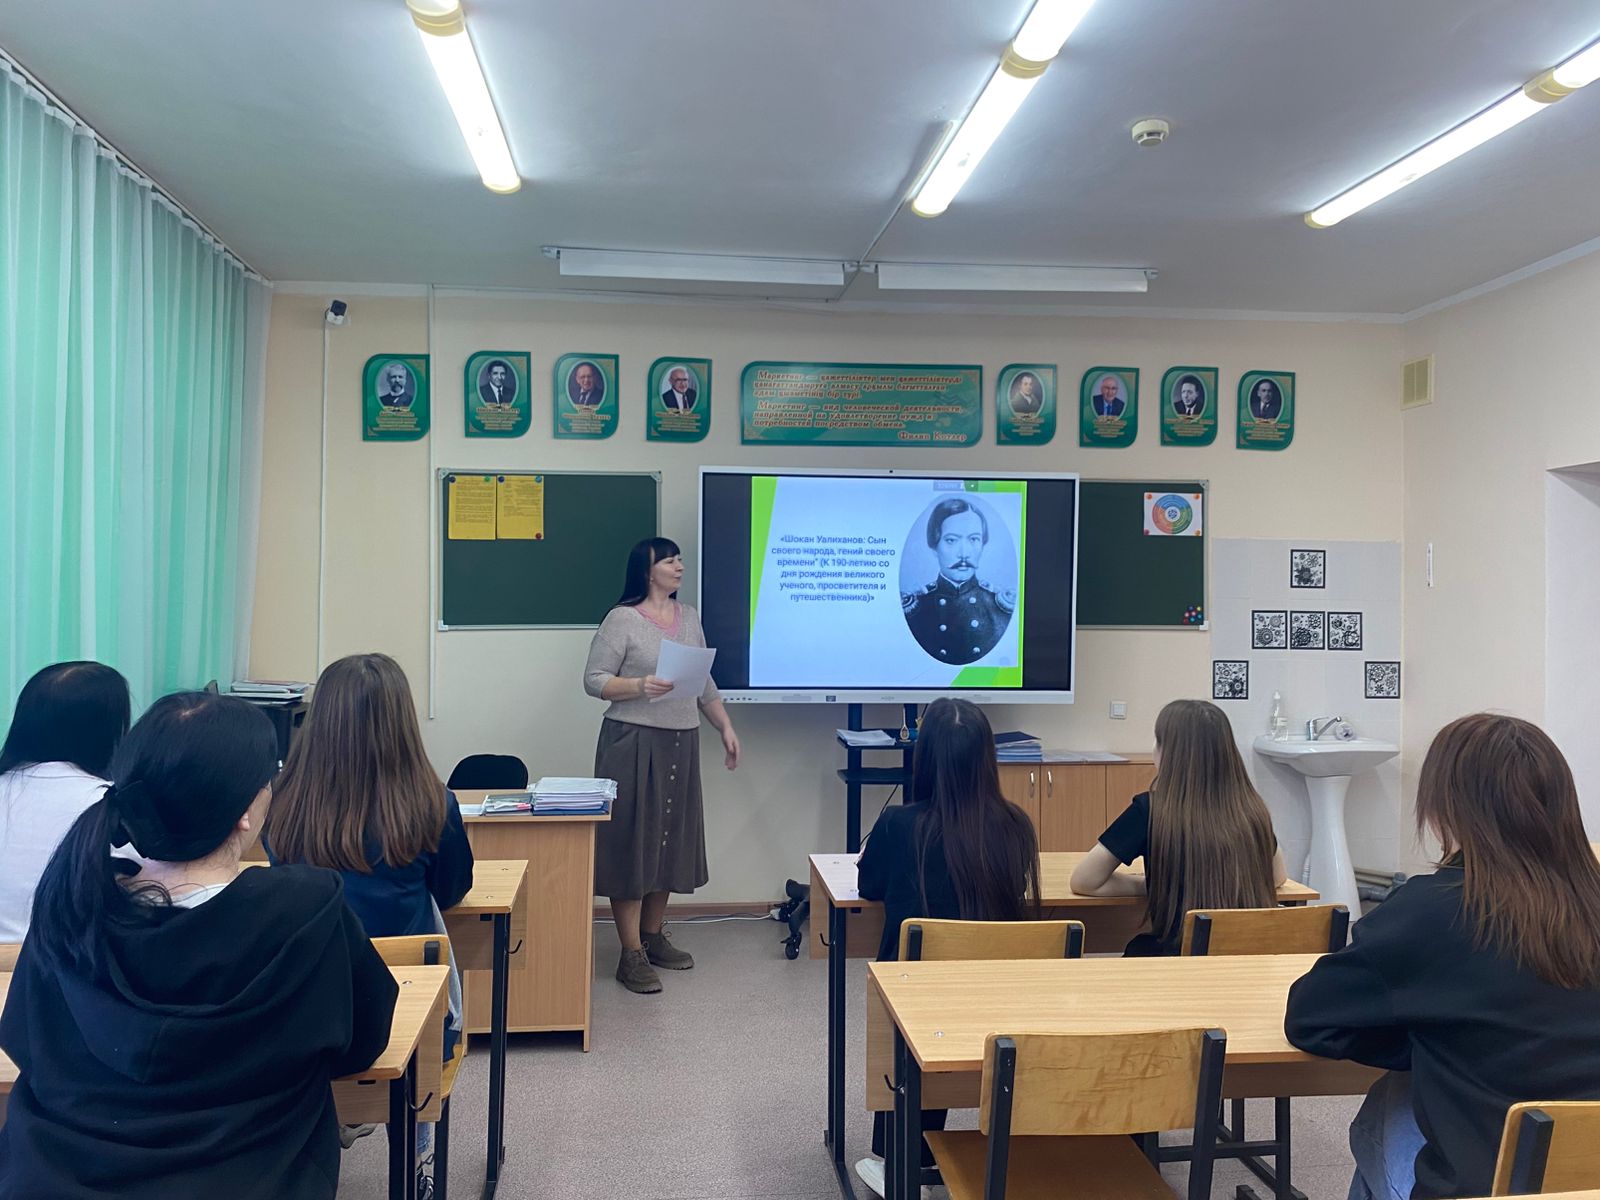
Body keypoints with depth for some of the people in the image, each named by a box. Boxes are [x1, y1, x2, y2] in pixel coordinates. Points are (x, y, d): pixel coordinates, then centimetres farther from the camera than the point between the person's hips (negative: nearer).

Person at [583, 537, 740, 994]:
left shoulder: (689, 617, 13)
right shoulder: (622, 619, -6)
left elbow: (705, 683, 18)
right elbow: (594, 680, -9)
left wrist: (726, 728, 13)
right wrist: (640, 686, -23)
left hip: (682, 743, 7)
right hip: (633, 742, -7)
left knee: (671, 840, 12)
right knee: (632, 840, -4)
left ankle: (653, 936, 27)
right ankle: (631, 955, 3)